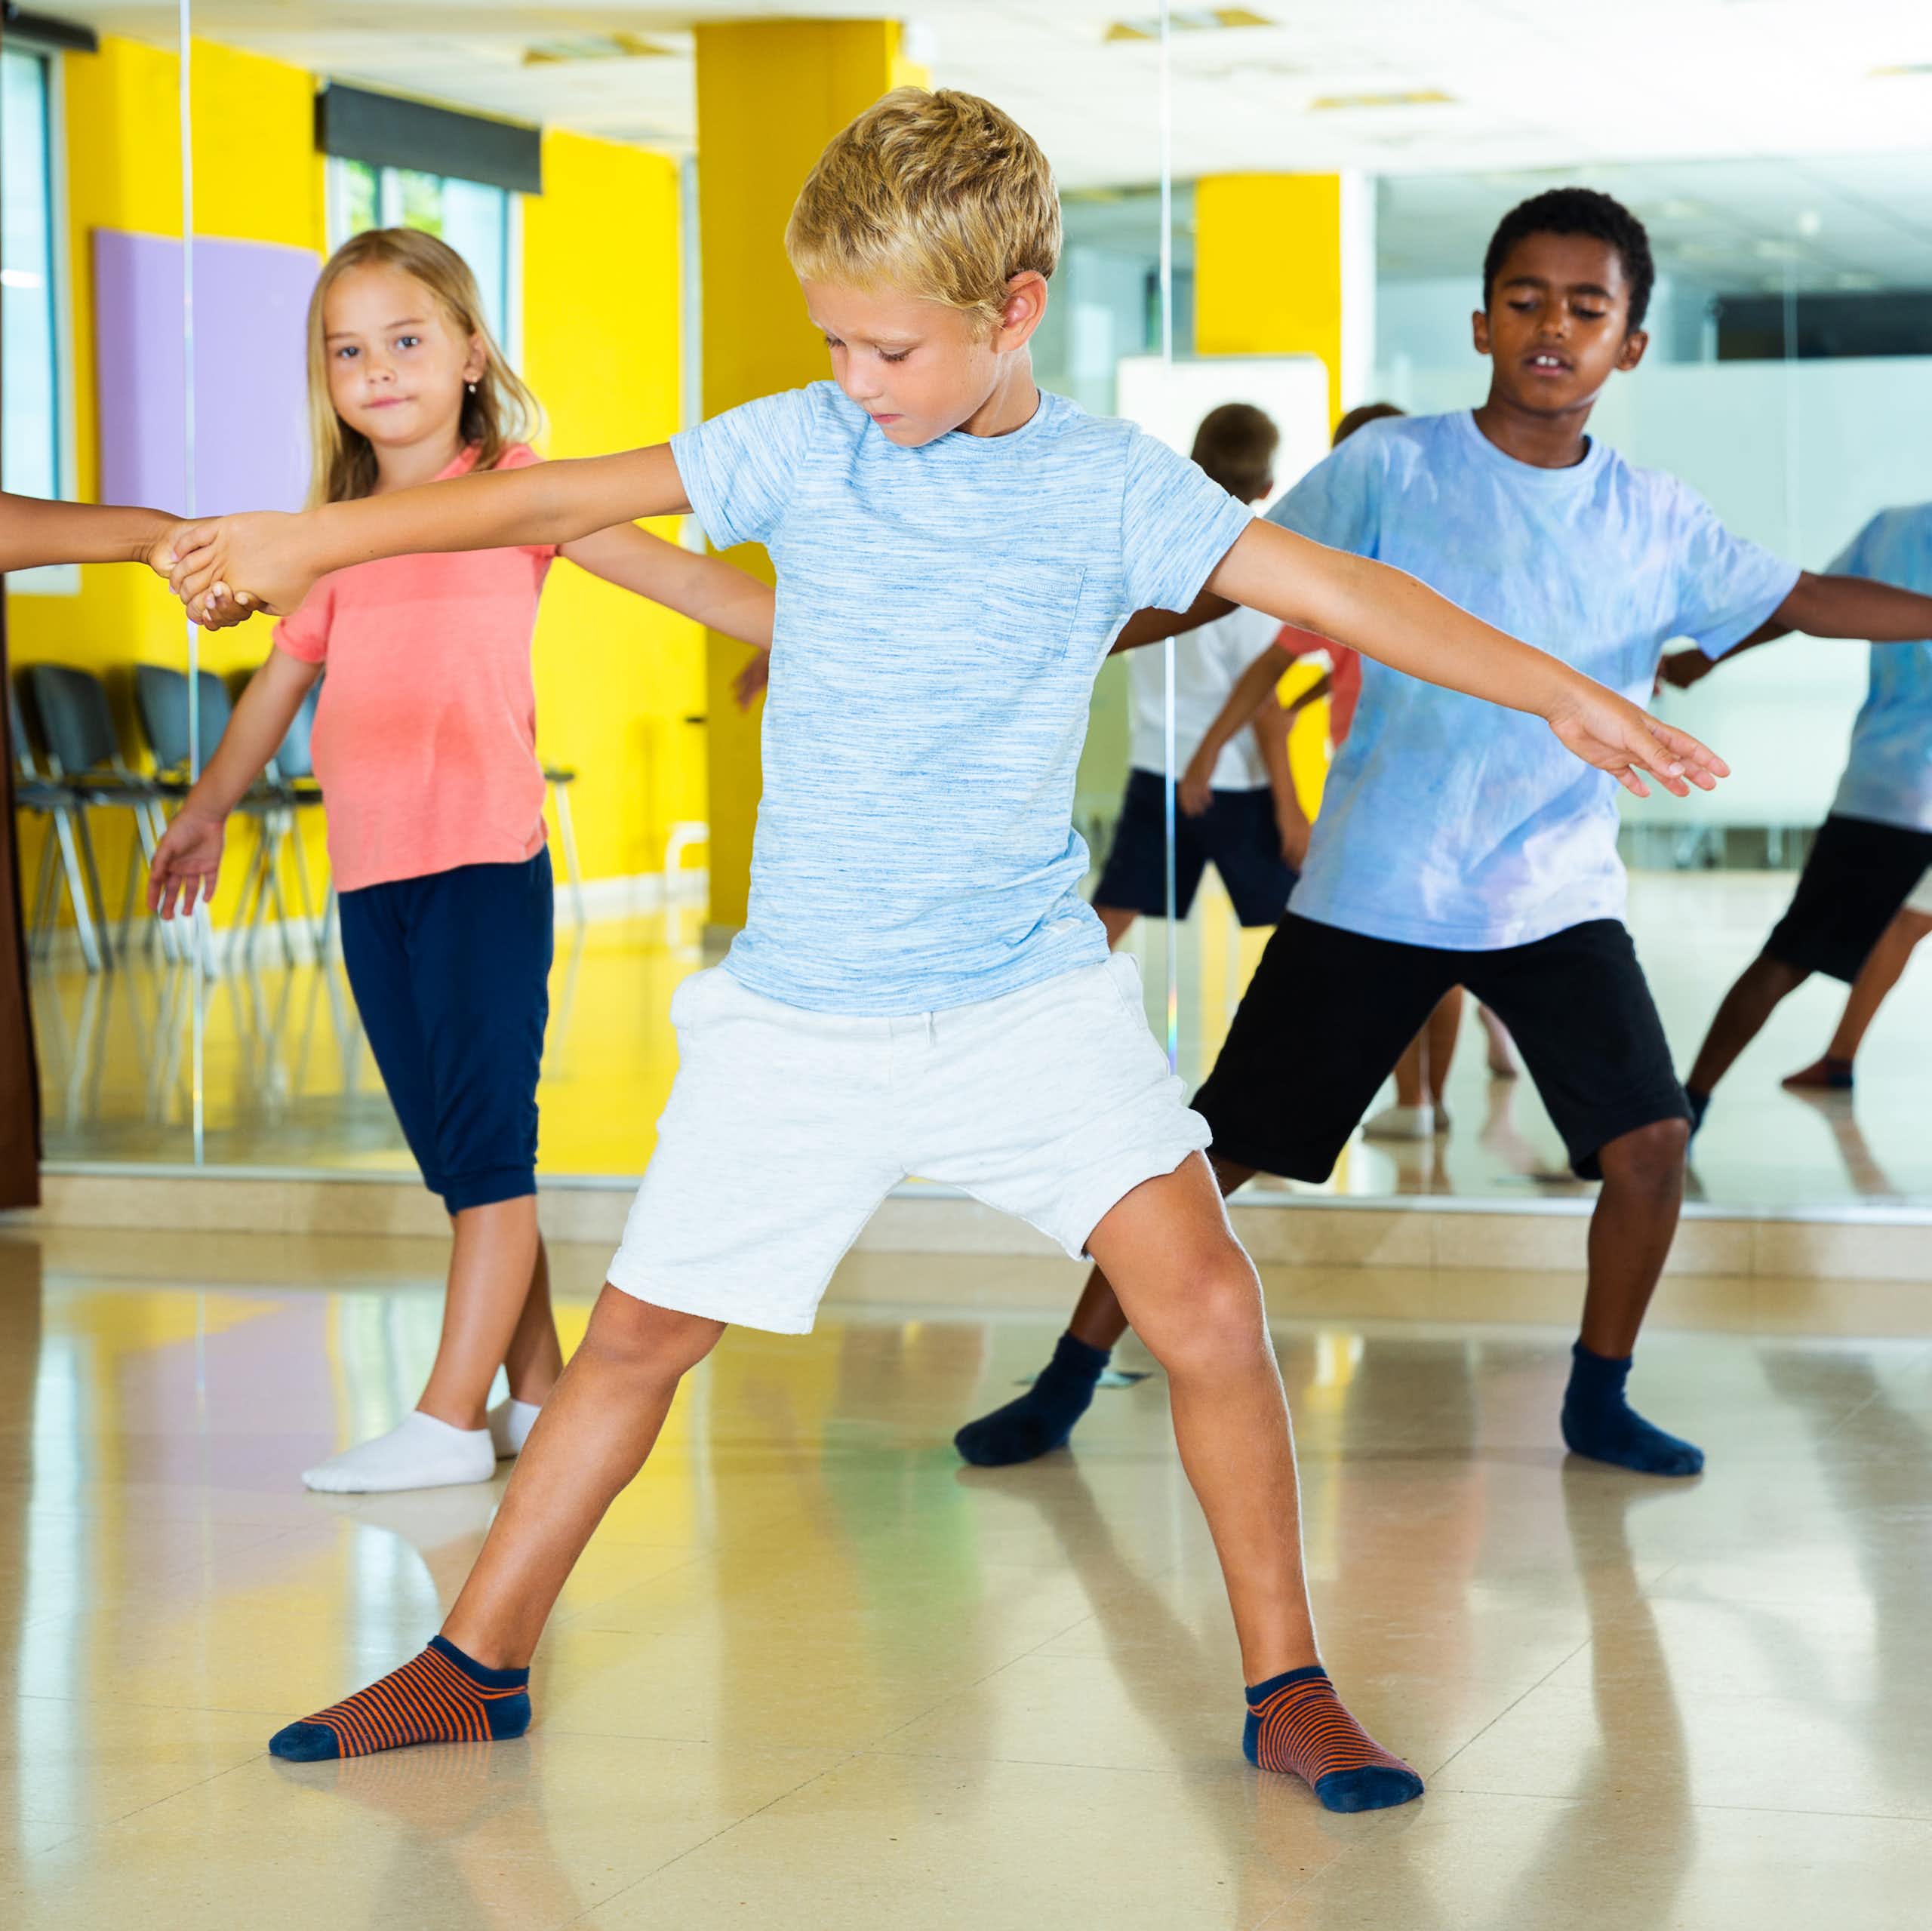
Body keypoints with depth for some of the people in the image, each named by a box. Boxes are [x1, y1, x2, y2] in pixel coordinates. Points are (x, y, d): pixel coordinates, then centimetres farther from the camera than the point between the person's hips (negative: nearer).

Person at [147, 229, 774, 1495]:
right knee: (457, 1155, 9)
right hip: (371, 878, 6)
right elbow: (285, 677, 28)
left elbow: (659, 569, -5)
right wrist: (211, 807, 37)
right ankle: (538, 1395, 16)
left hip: (486, 862, -6)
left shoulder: (511, 485, 2)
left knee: (488, 1149, -6)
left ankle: (451, 1418, -6)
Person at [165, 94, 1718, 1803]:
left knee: (1207, 1305, -14)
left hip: (1034, 997, -1)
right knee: (642, 1333, 7)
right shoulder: (802, 447, -1)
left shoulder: (1112, 486, -5)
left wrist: (1559, 692, -18)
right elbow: (563, 499, 4)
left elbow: (1333, 590, -10)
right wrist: (313, 538, 8)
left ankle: (1288, 1687, 2)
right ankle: (476, 1665, 24)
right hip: (800, 1013, 1)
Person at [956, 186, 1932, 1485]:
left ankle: (1599, 1401, 12)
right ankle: (1068, 1386, 15)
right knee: (1219, 1149, 0)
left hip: (1560, 900, 2)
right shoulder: (1392, 471, -6)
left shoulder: (1658, 524, 1)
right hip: (1371, 892, -2)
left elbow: (1801, 600, 12)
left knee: (1649, 1144, -11)